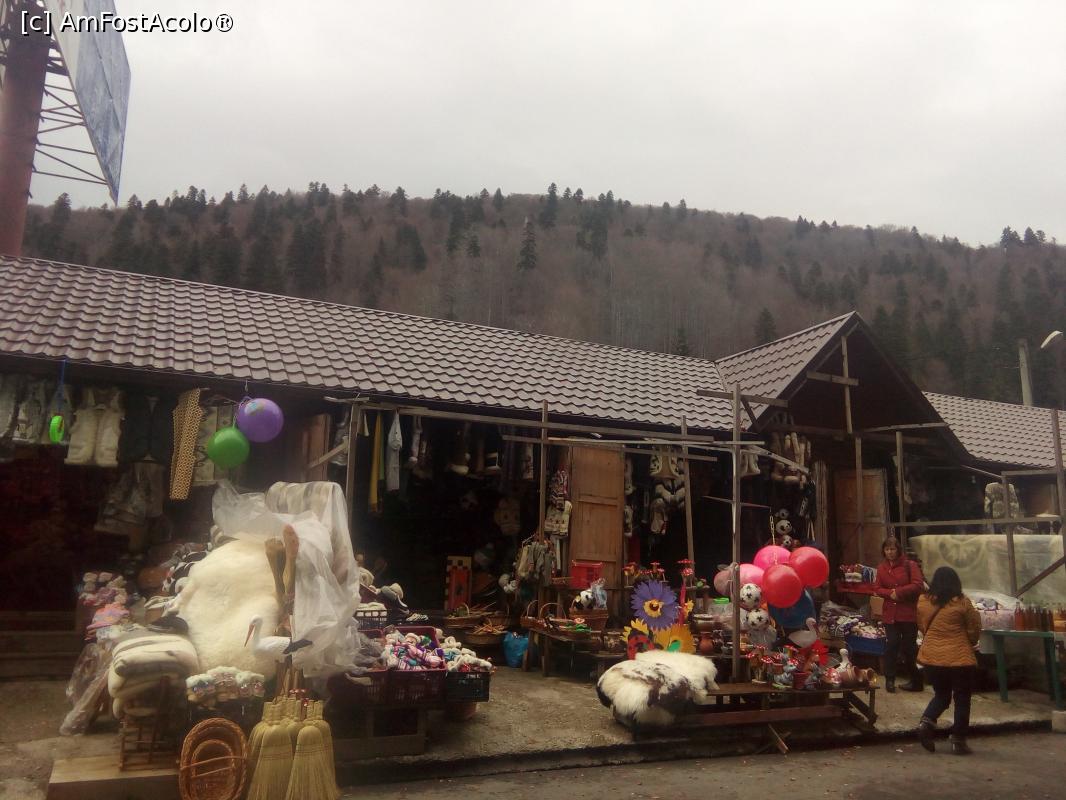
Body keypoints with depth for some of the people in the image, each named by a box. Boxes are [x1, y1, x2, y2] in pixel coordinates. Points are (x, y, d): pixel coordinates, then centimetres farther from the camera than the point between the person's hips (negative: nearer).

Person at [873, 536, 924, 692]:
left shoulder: (910, 565, -5)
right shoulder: (881, 568, 7)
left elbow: (918, 585, -14)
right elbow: (877, 589, 5)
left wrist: (898, 592, -16)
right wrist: (890, 593, -13)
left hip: (909, 613, -3)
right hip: (890, 613, 3)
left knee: (909, 648, 4)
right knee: (891, 645, 1)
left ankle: (916, 681, 19)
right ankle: (889, 679, 12)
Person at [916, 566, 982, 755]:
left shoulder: (923, 601, -2)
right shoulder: (962, 602, -12)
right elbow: (974, 629, -2)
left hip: (931, 656, 4)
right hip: (959, 658, -3)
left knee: (941, 695, 19)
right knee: (962, 699, 11)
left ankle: (926, 722, -3)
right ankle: (958, 741, 12)